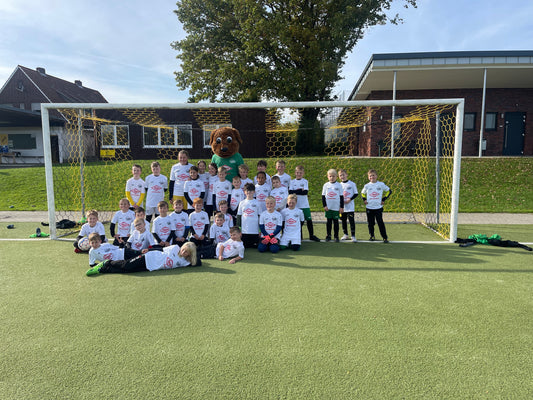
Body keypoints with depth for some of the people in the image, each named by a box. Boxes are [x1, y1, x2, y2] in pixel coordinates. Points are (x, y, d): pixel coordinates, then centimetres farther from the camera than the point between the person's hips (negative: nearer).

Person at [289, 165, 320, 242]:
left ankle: (311, 235, 10)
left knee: (309, 219, -1)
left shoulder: (305, 181, 2)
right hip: (295, 205, 1)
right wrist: (300, 190, -12)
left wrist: (296, 192, -13)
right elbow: (290, 192, -9)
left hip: (305, 205, 0)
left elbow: (305, 192, -11)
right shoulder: (292, 182, 4)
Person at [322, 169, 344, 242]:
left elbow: (341, 197, 3)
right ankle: (328, 235, 14)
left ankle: (336, 236, 13)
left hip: (336, 207, -1)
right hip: (328, 207, 1)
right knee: (328, 221, 6)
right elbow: (323, 196, 7)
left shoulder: (339, 185, 2)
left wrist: (342, 207, 0)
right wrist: (324, 205, -1)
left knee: (336, 221, 4)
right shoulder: (326, 185, 5)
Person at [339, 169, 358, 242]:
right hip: (342, 207, 4)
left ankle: (353, 236, -1)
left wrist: (350, 199, -12)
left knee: (351, 220, -7)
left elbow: (356, 193, 2)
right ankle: (345, 235, 24)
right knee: (343, 220, 10)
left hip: (350, 206, -3)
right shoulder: (339, 185, 6)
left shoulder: (352, 184, -1)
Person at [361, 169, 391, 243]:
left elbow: (389, 191, 10)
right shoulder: (367, 186, 5)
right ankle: (372, 236, 24)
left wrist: (383, 199, 3)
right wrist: (364, 200, 5)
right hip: (369, 208, 2)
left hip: (378, 207, -2)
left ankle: (385, 237, 4)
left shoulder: (381, 184, 1)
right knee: (370, 223, 8)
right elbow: (362, 193, 22)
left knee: (380, 223, -4)